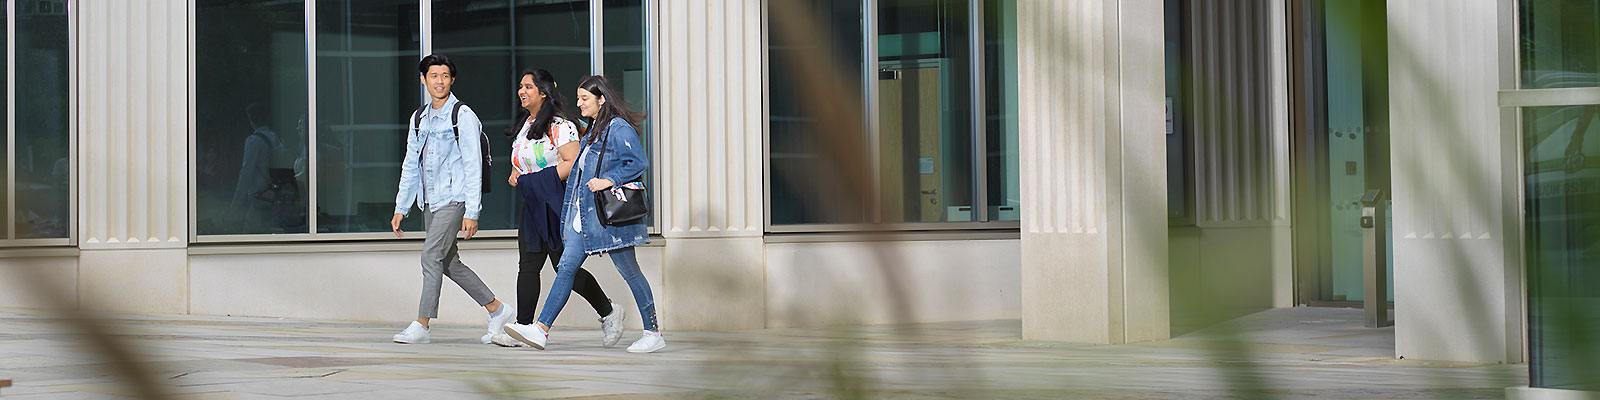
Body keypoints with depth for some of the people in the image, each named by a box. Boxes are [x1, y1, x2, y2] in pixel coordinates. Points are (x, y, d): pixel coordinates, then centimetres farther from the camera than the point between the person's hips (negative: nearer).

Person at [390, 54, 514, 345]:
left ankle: (421, 326, -11)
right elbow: (410, 166, 18)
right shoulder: (419, 119, 13)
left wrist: (472, 213, -16)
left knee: (431, 255, -14)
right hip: (429, 202, 7)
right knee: (450, 263, 8)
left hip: (453, 199, -7)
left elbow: (473, 165, -11)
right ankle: (497, 310, 19)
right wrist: (400, 209, 14)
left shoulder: (462, 115, -7)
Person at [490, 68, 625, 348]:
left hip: (558, 203, -8)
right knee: (528, 266, 1)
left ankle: (608, 312, 12)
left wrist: (532, 180, -19)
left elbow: (574, 162, -21)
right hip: (532, 205, 8)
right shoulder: (524, 125, 15)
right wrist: (516, 176, 5)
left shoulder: (559, 125, -12)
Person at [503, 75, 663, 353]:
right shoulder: (593, 132, 18)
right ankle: (540, 329, -4)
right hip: (585, 215, 9)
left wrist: (608, 180, -23)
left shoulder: (619, 129, -10)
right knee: (566, 268, 1)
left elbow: (639, 163, -17)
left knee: (629, 271, -1)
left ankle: (654, 334, 8)